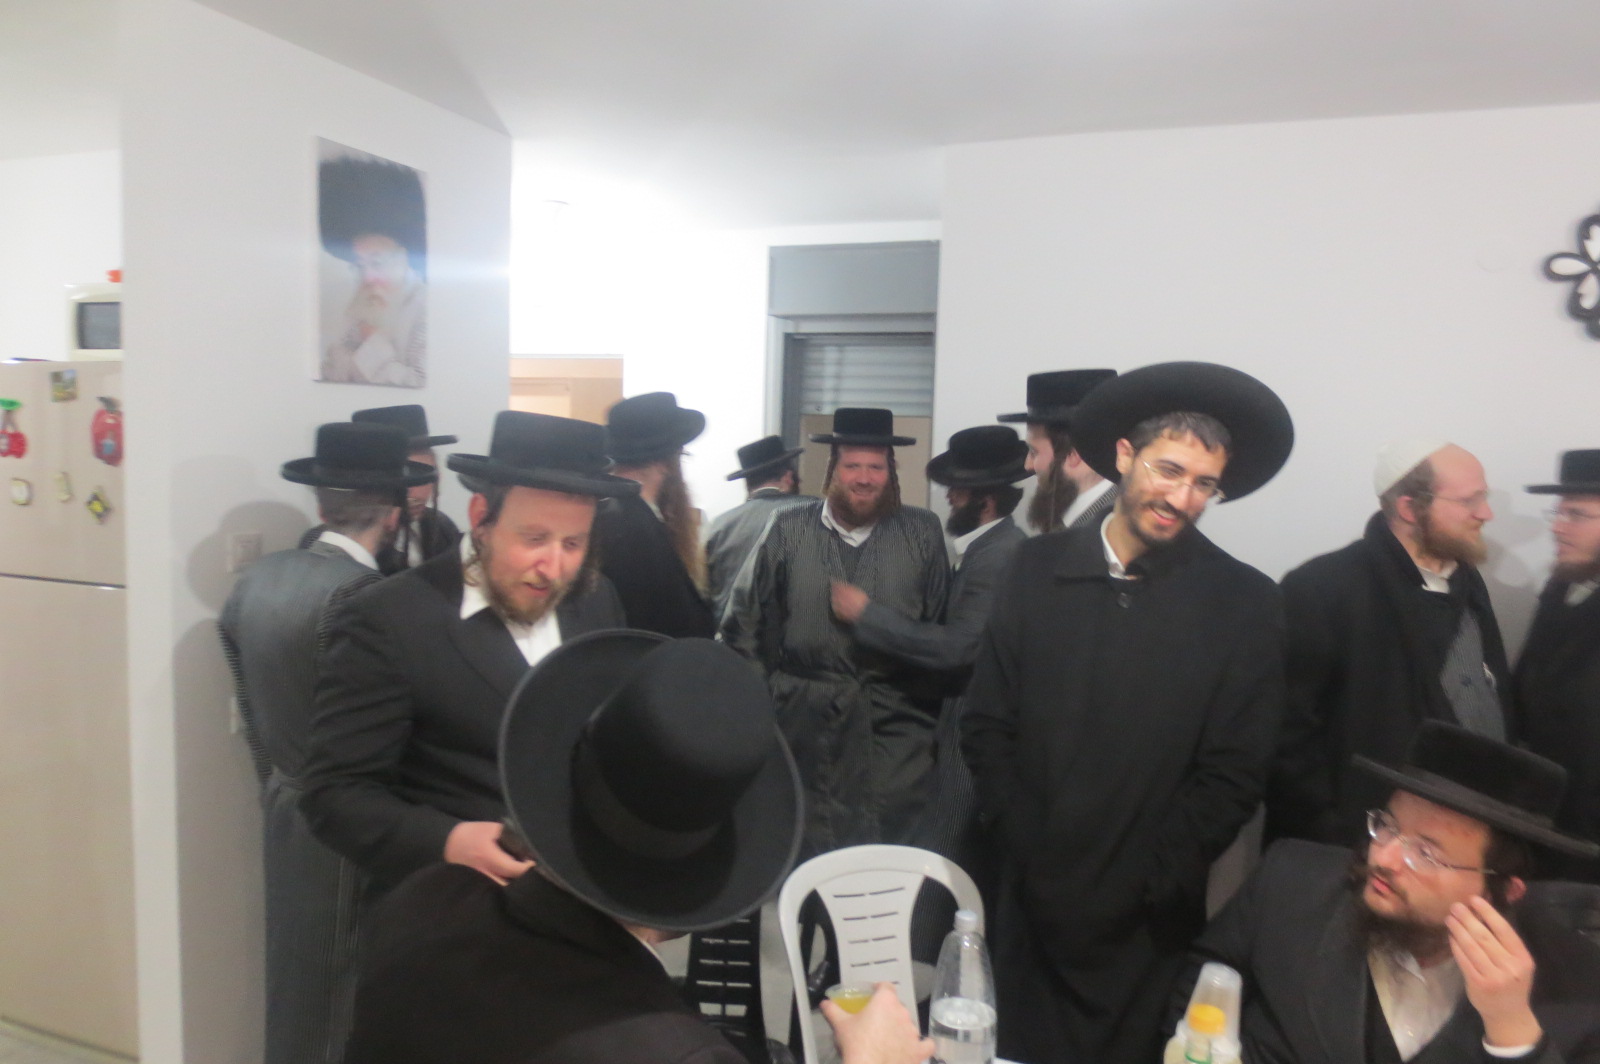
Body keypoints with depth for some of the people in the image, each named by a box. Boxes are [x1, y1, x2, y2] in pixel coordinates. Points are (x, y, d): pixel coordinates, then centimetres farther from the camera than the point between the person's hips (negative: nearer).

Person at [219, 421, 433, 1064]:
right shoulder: (363, 596, -26)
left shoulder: (255, 580, 0)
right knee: (339, 992, 10)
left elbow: (251, 712, 8)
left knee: (295, 976, 23)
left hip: (285, 808, 8)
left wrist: (280, 787, 18)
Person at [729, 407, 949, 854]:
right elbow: (756, 621, 4)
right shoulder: (789, 529, 2)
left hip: (895, 726, 0)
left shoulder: (923, 532, 2)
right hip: (807, 723, 1)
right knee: (807, 851, 13)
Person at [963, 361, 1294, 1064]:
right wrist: (1032, 857, -7)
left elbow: (1233, 775, -7)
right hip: (1031, 901, 2)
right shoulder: (1039, 569, -2)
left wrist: (1138, 885, -10)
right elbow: (987, 725, -1)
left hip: (1145, 919, -1)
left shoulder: (1243, 602, -6)